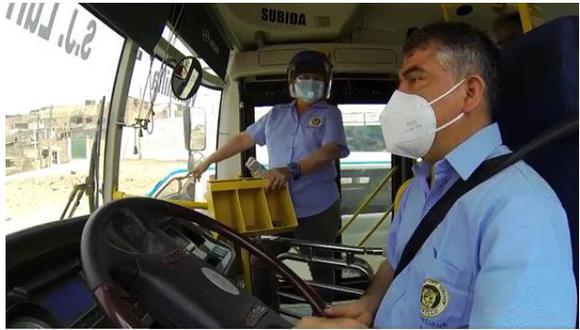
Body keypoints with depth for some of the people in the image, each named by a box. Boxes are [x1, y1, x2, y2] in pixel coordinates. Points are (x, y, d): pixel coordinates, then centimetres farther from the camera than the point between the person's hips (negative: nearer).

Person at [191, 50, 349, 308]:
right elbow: (244, 139, 17)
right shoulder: (276, 114, 10)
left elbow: (330, 150, -17)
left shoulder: (329, 114, -1)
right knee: (259, 261, 4)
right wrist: (208, 161, 17)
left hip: (318, 208, -3)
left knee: (320, 267, 12)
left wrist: (292, 170, -32)